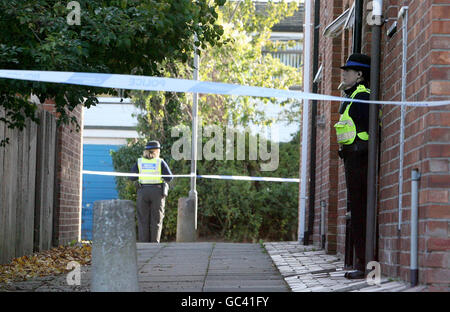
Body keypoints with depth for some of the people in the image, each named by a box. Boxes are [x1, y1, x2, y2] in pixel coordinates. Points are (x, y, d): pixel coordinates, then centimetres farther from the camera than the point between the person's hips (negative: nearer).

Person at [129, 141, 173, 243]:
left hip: (143, 192, 1)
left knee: (143, 220, 6)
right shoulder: (160, 162, -3)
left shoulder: (140, 162, 2)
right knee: (156, 220, 4)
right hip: (157, 192, -1)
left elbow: (132, 177, 3)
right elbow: (169, 177, -5)